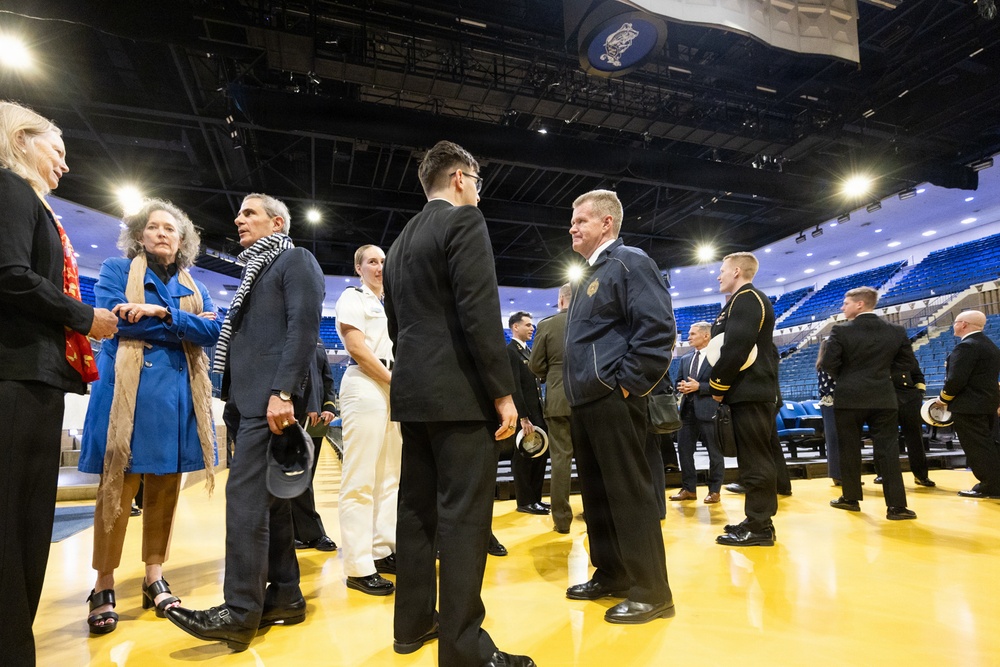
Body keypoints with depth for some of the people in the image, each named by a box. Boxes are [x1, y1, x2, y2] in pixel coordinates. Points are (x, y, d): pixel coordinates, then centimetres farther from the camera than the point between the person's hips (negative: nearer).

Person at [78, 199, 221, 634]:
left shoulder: (195, 288, 17)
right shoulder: (116, 270, 10)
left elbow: (213, 333, 1)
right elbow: (113, 318, -9)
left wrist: (163, 312, -13)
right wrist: (185, 325, -7)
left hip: (178, 394, 3)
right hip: (127, 393, -3)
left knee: (165, 490, 6)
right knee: (117, 488, -2)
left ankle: (154, 578, 16)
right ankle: (103, 587, 9)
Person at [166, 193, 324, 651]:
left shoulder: (296, 260, 0)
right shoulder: (255, 271, 27)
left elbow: (304, 327, -15)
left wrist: (283, 392, -24)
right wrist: (233, 399, 16)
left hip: (272, 398, -9)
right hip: (248, 399, 9)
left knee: (246, 495, -11)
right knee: (268, 497, 10)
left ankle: (240, 612, -3)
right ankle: (284, 595, 18)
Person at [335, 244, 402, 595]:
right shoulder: (352, 297, 1)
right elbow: (357, 346, -11)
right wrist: (394, 380, -12)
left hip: (394, 389, 8)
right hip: (365, 387, -8)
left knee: (389, 477, 11)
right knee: (360, 480, -6)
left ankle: (383, 551, 21)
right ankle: (359, 567, 0)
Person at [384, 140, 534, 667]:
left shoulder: (400, 240, 18)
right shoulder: (464, 221, -7)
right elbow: (479, 312, -17)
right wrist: (503, 393, -14)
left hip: (413, 392, 9)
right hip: (460, 393, -9)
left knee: (416, 509, 14)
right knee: (463, 518, -4)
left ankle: (412, 622, 26)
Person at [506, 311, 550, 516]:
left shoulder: (527, 351, 16)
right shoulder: (510, 351, -13)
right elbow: (515, 387, -19)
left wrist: (540, 413, 12)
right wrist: (523, 418, -22)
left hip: (537, 412, 9)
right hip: (524, 415, -9)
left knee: (539, 456, 14)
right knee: (523, 459, 2)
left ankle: (535, 498, 25)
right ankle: (525, 502, 14)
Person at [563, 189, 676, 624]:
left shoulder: (630, 262, -6)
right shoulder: (590, 277, 21)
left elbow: (659, 329, -17)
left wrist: (626, 385, -17)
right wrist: (576, 391, 15)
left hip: (613, 402, -9)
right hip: (585, 403, 10)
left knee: (629, 495, -2)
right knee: (596, 494, 15)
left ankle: (651, 593, 12)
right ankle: (610, 576, 29)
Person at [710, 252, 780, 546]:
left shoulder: (745, 299, -10)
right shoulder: (749, 300, 22)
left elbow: (735, 348, -21)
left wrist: (717, 386, -12)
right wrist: (722, 385, 15)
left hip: (749, 392, -11)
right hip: (753, 390, 11)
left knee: (754, 460, -6)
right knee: (757, 458, 13)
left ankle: (759, 526, 1)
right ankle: (759, 521, 21)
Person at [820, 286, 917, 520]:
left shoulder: (841, 331, -10)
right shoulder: (896, 331, 3)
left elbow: (828, 364, -12)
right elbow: (909, 363, 7)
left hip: (849, 398, -3)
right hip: (884, 399, 3)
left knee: (849, 450, 8)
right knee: (888, 451, 6)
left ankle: (851, 499, 18)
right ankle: (896, 506, 5)